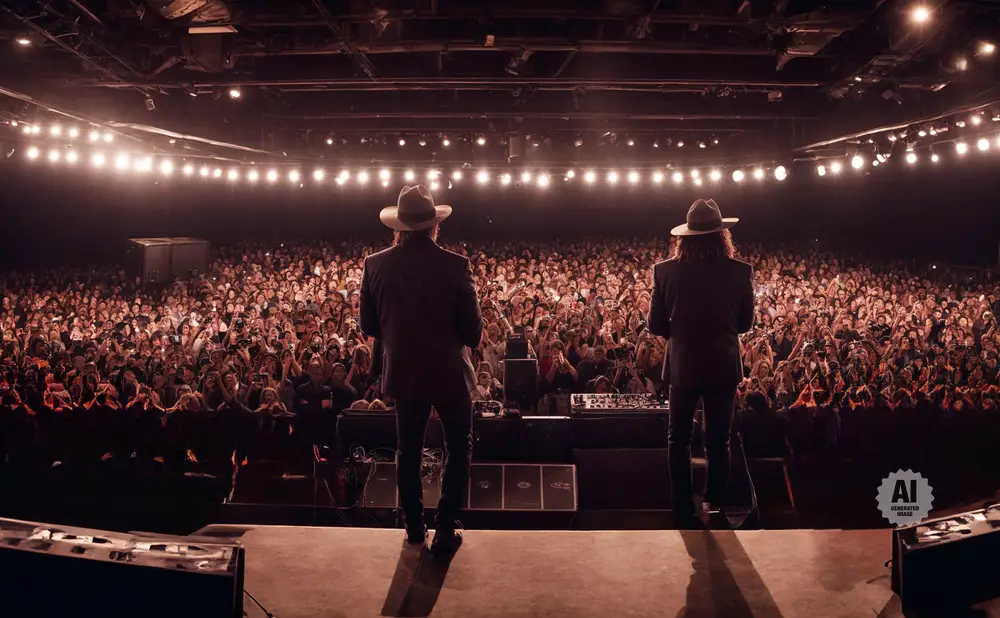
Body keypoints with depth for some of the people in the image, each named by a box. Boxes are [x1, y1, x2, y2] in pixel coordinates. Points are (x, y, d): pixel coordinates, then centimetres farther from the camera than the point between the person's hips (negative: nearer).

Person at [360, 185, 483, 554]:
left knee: (407, 450, 18)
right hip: (448, 372, -2)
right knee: (459, 447, 14)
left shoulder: (376, 264, -7)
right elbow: (473, 330, -11)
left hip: (403, 372, 3)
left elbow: (369, 327, 0)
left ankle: (414, 527, 26)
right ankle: (446, 529, 11)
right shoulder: (454, 265, -15)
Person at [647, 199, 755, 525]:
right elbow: (745, 322, 2)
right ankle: (714, 507, 20)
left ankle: (683, 508, 21)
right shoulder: (740, 271, -10)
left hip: (682, 365, 0)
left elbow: (656, 325, -5)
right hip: (723, 366, 0)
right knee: (718, 441, 13)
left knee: (678, 439, 15)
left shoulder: (665, 271, -10)